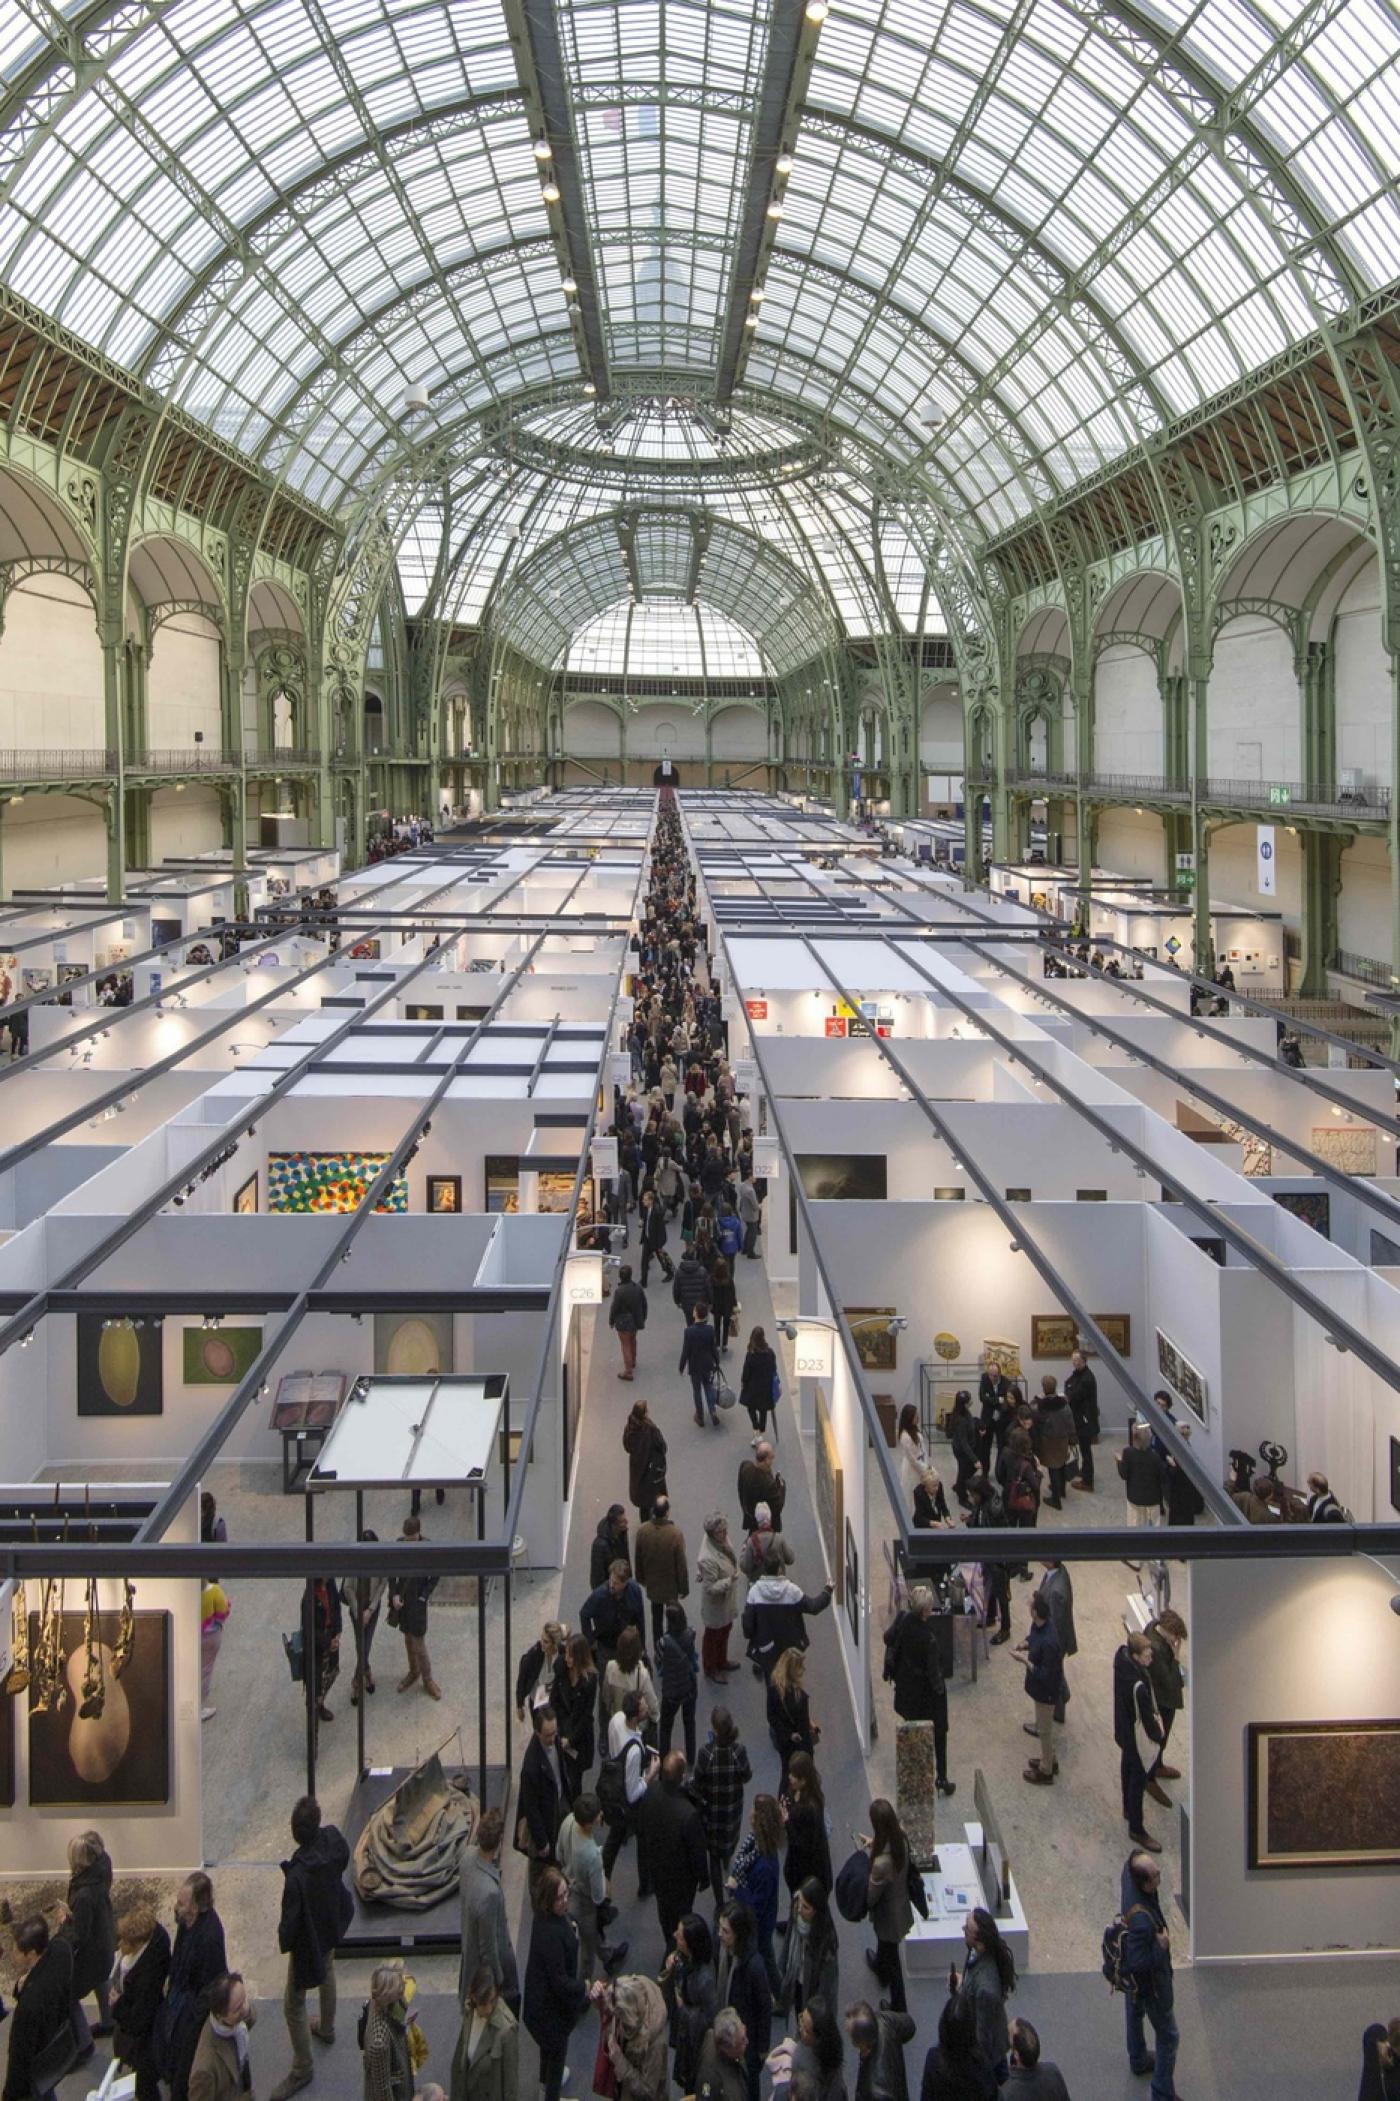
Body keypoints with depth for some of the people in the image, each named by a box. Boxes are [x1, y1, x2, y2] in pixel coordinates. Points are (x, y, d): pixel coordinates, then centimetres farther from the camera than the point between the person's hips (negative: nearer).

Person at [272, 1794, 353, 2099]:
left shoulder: (297, 1875, -40)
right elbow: (344, 1860, 0)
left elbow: (290, 1918, -28)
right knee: (327, 1973, 34)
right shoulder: (333, 1839, -24)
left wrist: (284, 1940, -6)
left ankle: (302, 2070, 29)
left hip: (308, 1941, -7)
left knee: (293, 2006, 13)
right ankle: (327, 2029, 58)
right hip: (332, 1928, 7)